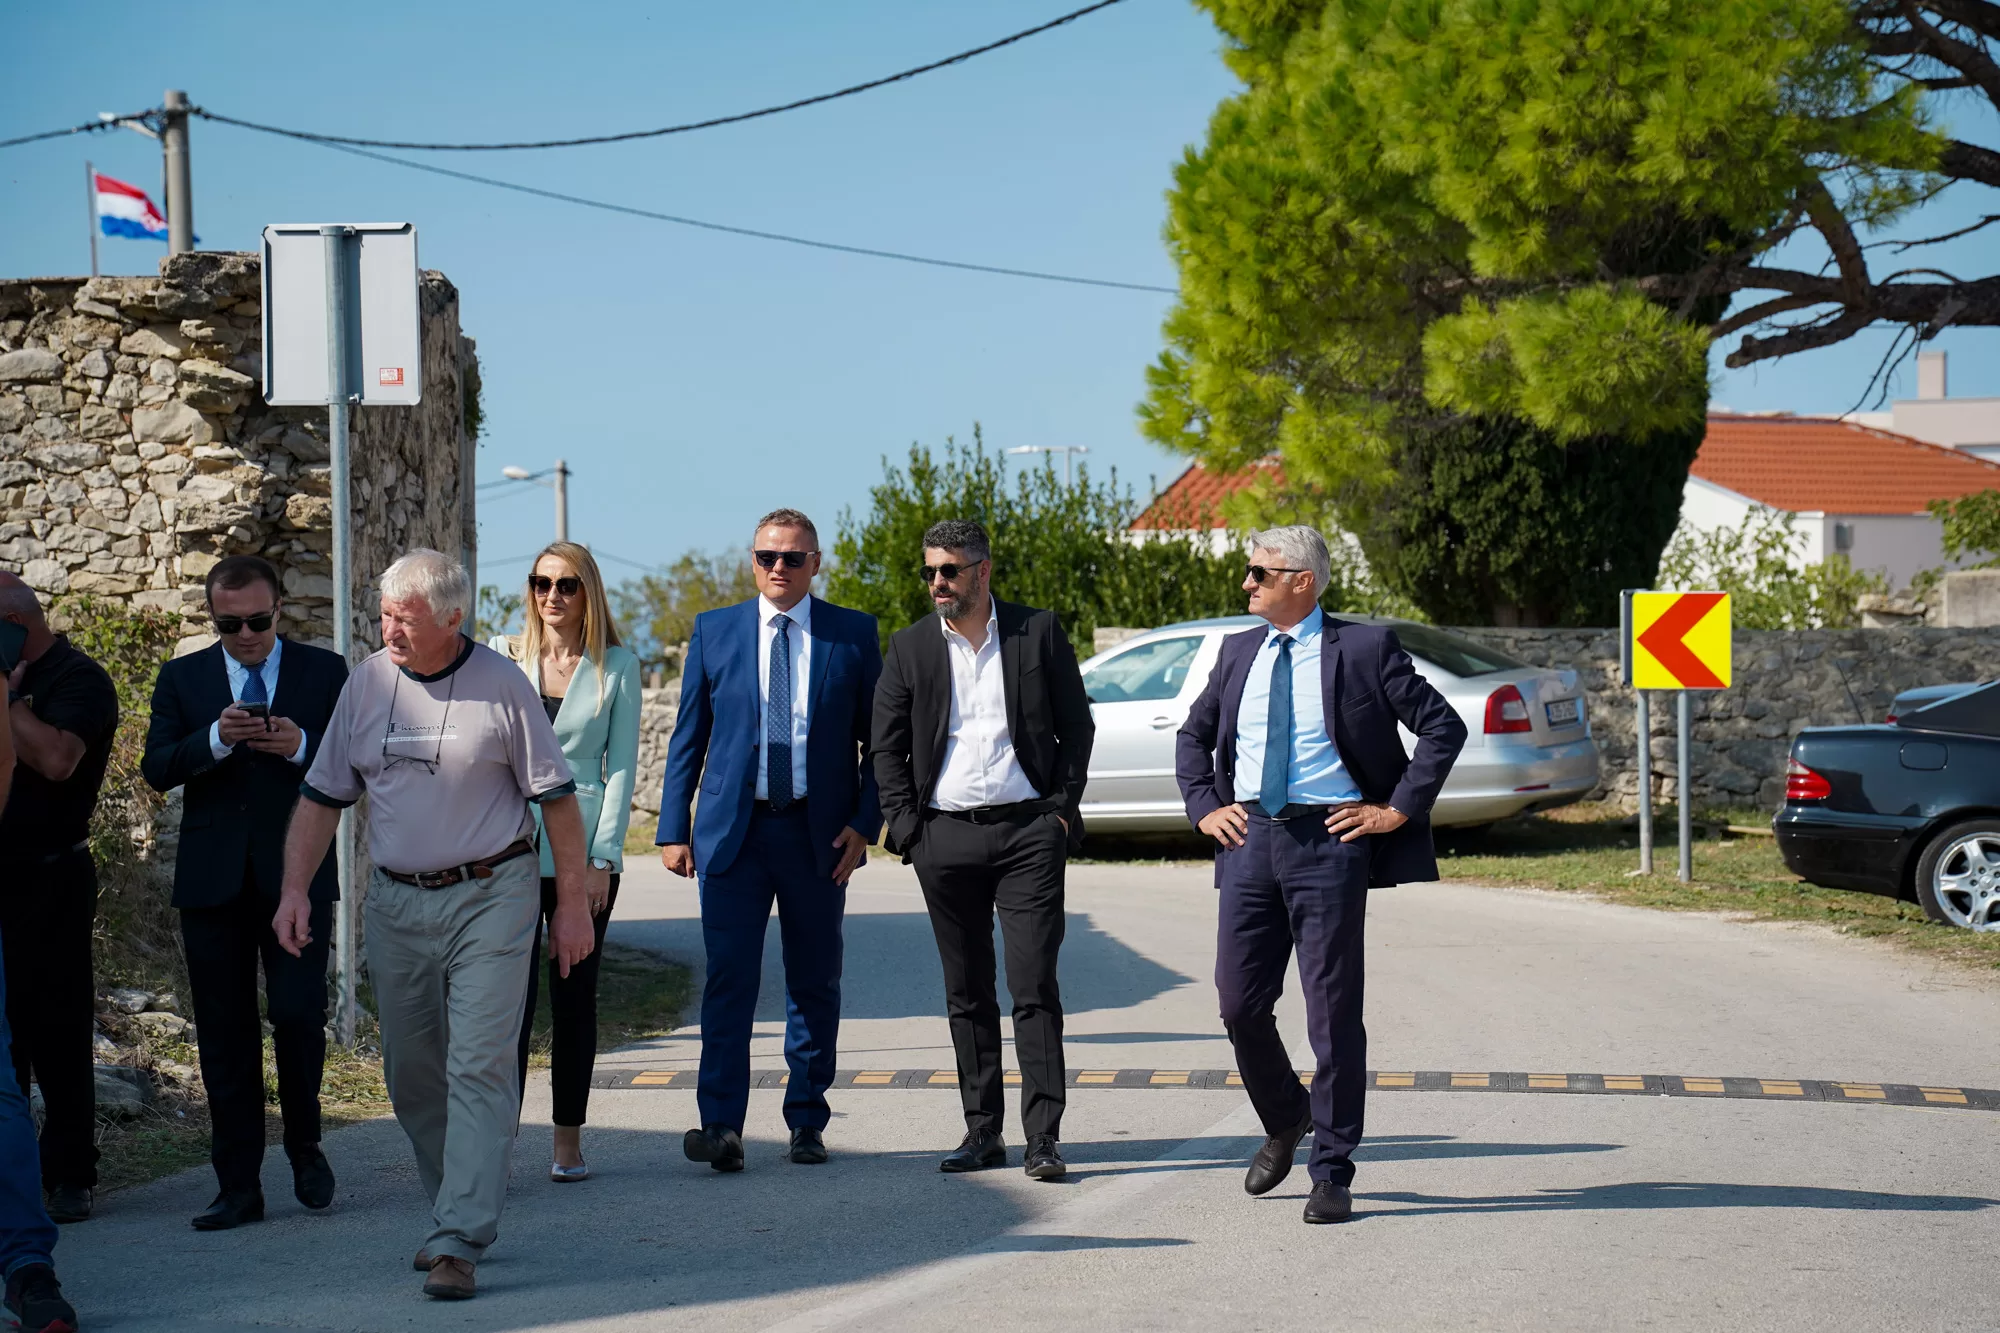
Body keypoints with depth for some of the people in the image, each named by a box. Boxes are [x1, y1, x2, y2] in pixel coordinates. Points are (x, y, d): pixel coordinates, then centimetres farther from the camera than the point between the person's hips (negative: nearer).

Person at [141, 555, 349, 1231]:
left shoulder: (325, 672, 6)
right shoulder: (181, 678, 9)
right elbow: (157, 769, 0)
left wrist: (301, 745, -16)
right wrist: (215, 739, -16)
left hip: (296, 875, -2)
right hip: (213, 881, 2)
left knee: (298, 1013, -8)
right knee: (224, 1034, 3)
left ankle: (304, 1143, 18)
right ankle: (238, 1186, 9)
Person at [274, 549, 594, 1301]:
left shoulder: (500, 684, -6)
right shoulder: (366, 684, 5)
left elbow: (557, 798, -1)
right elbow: (323, 796, 10)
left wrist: (572, 903, -2)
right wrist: (296, 888, -1)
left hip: (490, 899, -4)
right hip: (395, 902, 5)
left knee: (479, 1068, -10)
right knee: (412, 1073, 10)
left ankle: (461, 1245, -11)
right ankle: (456, 1213, 28)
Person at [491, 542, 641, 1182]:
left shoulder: (617, 667, 4)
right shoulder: (502, 656, 7)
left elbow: (621, 767, 2)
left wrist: (602, 858, -6)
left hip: (586, 848, 0)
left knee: (575, 995, 5)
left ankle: (569, 1141, 12)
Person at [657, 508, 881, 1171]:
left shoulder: (853, 634, 5)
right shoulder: (715, 630, 7)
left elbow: (877, 739, 6)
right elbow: (687, 737, 8)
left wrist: (864, 824, -5)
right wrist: (673, 828, 2)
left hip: (820, 834, 0)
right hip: (733, 830, 0)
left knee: (815, 983, 7)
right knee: (729, 978, -9)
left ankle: (807, 1123, 17)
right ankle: (721, 1126, -13)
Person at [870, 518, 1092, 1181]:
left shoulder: (1039, 632, 4)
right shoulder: (910, 648, 8)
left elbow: (1077, 726, 7)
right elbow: (886, 746, 10)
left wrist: (1063, 807, -1)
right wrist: (905, 825, 1)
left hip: (1028, 830, -2)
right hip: (945, 836, 2)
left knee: (1034, 986, -7)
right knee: (966, 994, 7)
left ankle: (1042, 1137, -6)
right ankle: (982, 1131, 14)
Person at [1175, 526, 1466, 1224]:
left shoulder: (1364, 649, -3)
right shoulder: (1239, 652, 13)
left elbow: (1444, 726, -3)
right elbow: (1192, 735, 26)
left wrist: (1399, 808, -7)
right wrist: (1203, 807, 12)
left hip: (1330, 837, -5)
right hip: (1250, 835, 5)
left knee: (1333, 1010, -1)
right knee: (1239, 1000, 4)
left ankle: (1332, 1173, 8)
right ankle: (1285, 1121, 31)